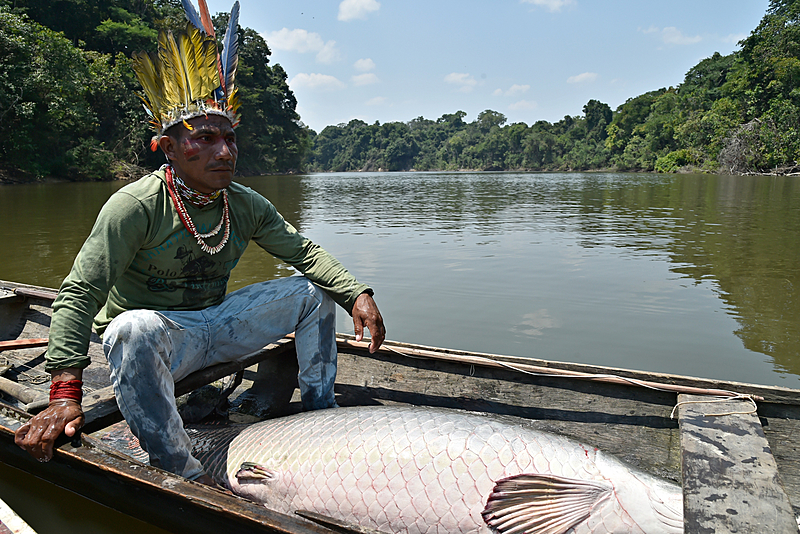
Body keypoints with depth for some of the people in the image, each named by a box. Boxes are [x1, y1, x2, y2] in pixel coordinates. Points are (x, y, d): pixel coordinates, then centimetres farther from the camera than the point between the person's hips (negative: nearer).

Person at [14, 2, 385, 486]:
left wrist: (357, 295, -17)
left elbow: (303, 251, 0)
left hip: (216, 325, 5)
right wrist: (65, 395, -32)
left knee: (313, 291, -6)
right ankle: (185, 474, -28)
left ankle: (320, 412, 3)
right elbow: (81, 292, -22)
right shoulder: (135, 206, -19)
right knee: (135, 329, -41)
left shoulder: (247, 205, -3)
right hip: (158, 337, -5)